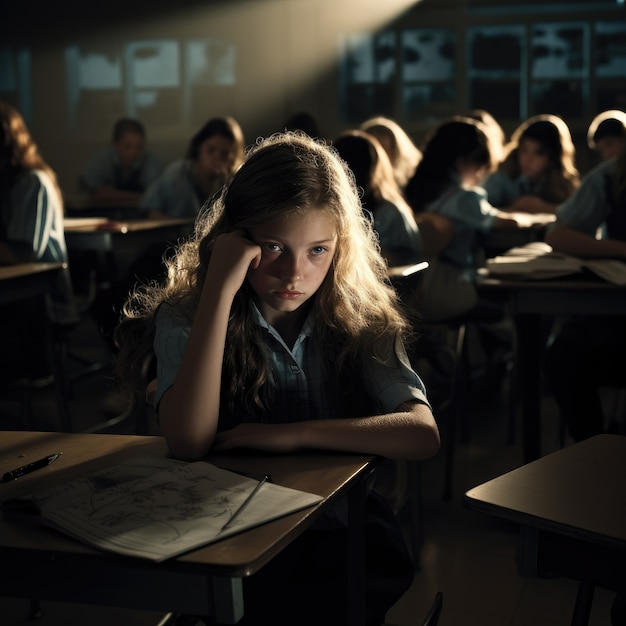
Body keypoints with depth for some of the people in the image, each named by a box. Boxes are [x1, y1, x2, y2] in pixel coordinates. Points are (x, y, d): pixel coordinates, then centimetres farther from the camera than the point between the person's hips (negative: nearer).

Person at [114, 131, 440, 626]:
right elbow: (190, 442, -23)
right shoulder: (184, 316, -6)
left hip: (343, 528, 2)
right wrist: (221, 289, -23)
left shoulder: (358, 317, -2)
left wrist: (295, 435, -20)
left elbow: (423, 435, -12)